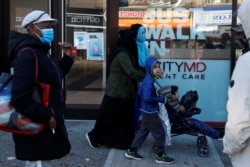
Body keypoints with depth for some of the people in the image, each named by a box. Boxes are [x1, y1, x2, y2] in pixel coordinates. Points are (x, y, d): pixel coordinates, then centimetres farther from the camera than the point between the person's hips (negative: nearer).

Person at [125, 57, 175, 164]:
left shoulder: (147, 79, 7)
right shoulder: (149, 81, -24)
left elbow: (139, 93, 14)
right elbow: (147, 98, -30)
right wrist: (161, 99, -20)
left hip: (146, 111, 10)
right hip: (150, 112, -10)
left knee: (143, 131, 20)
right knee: (160, 133, 2)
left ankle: (131, 151, 27)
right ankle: (160, 156, 15)